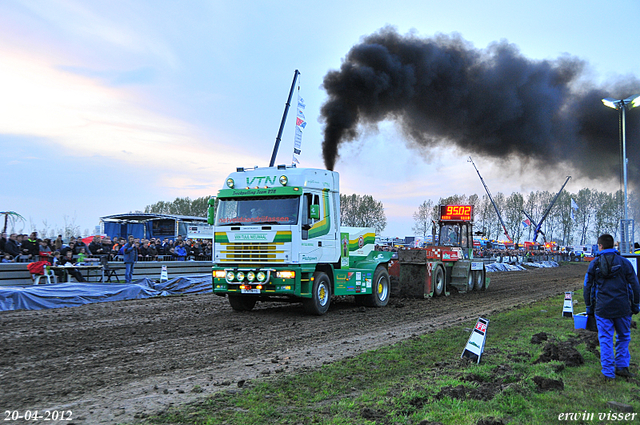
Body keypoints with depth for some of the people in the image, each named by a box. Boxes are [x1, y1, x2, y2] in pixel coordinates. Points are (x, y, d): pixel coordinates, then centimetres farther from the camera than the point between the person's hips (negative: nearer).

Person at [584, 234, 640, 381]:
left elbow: (587, 287, 5)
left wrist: (589, 307, 14)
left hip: (603, 309, 0)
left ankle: (608, 372, 6)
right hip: (622, 308, 1)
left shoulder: (594, 264, 1)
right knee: (623, 337, 18)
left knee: (605, 339, 5)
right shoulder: (624, 262, 0)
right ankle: (622, 367, 17)